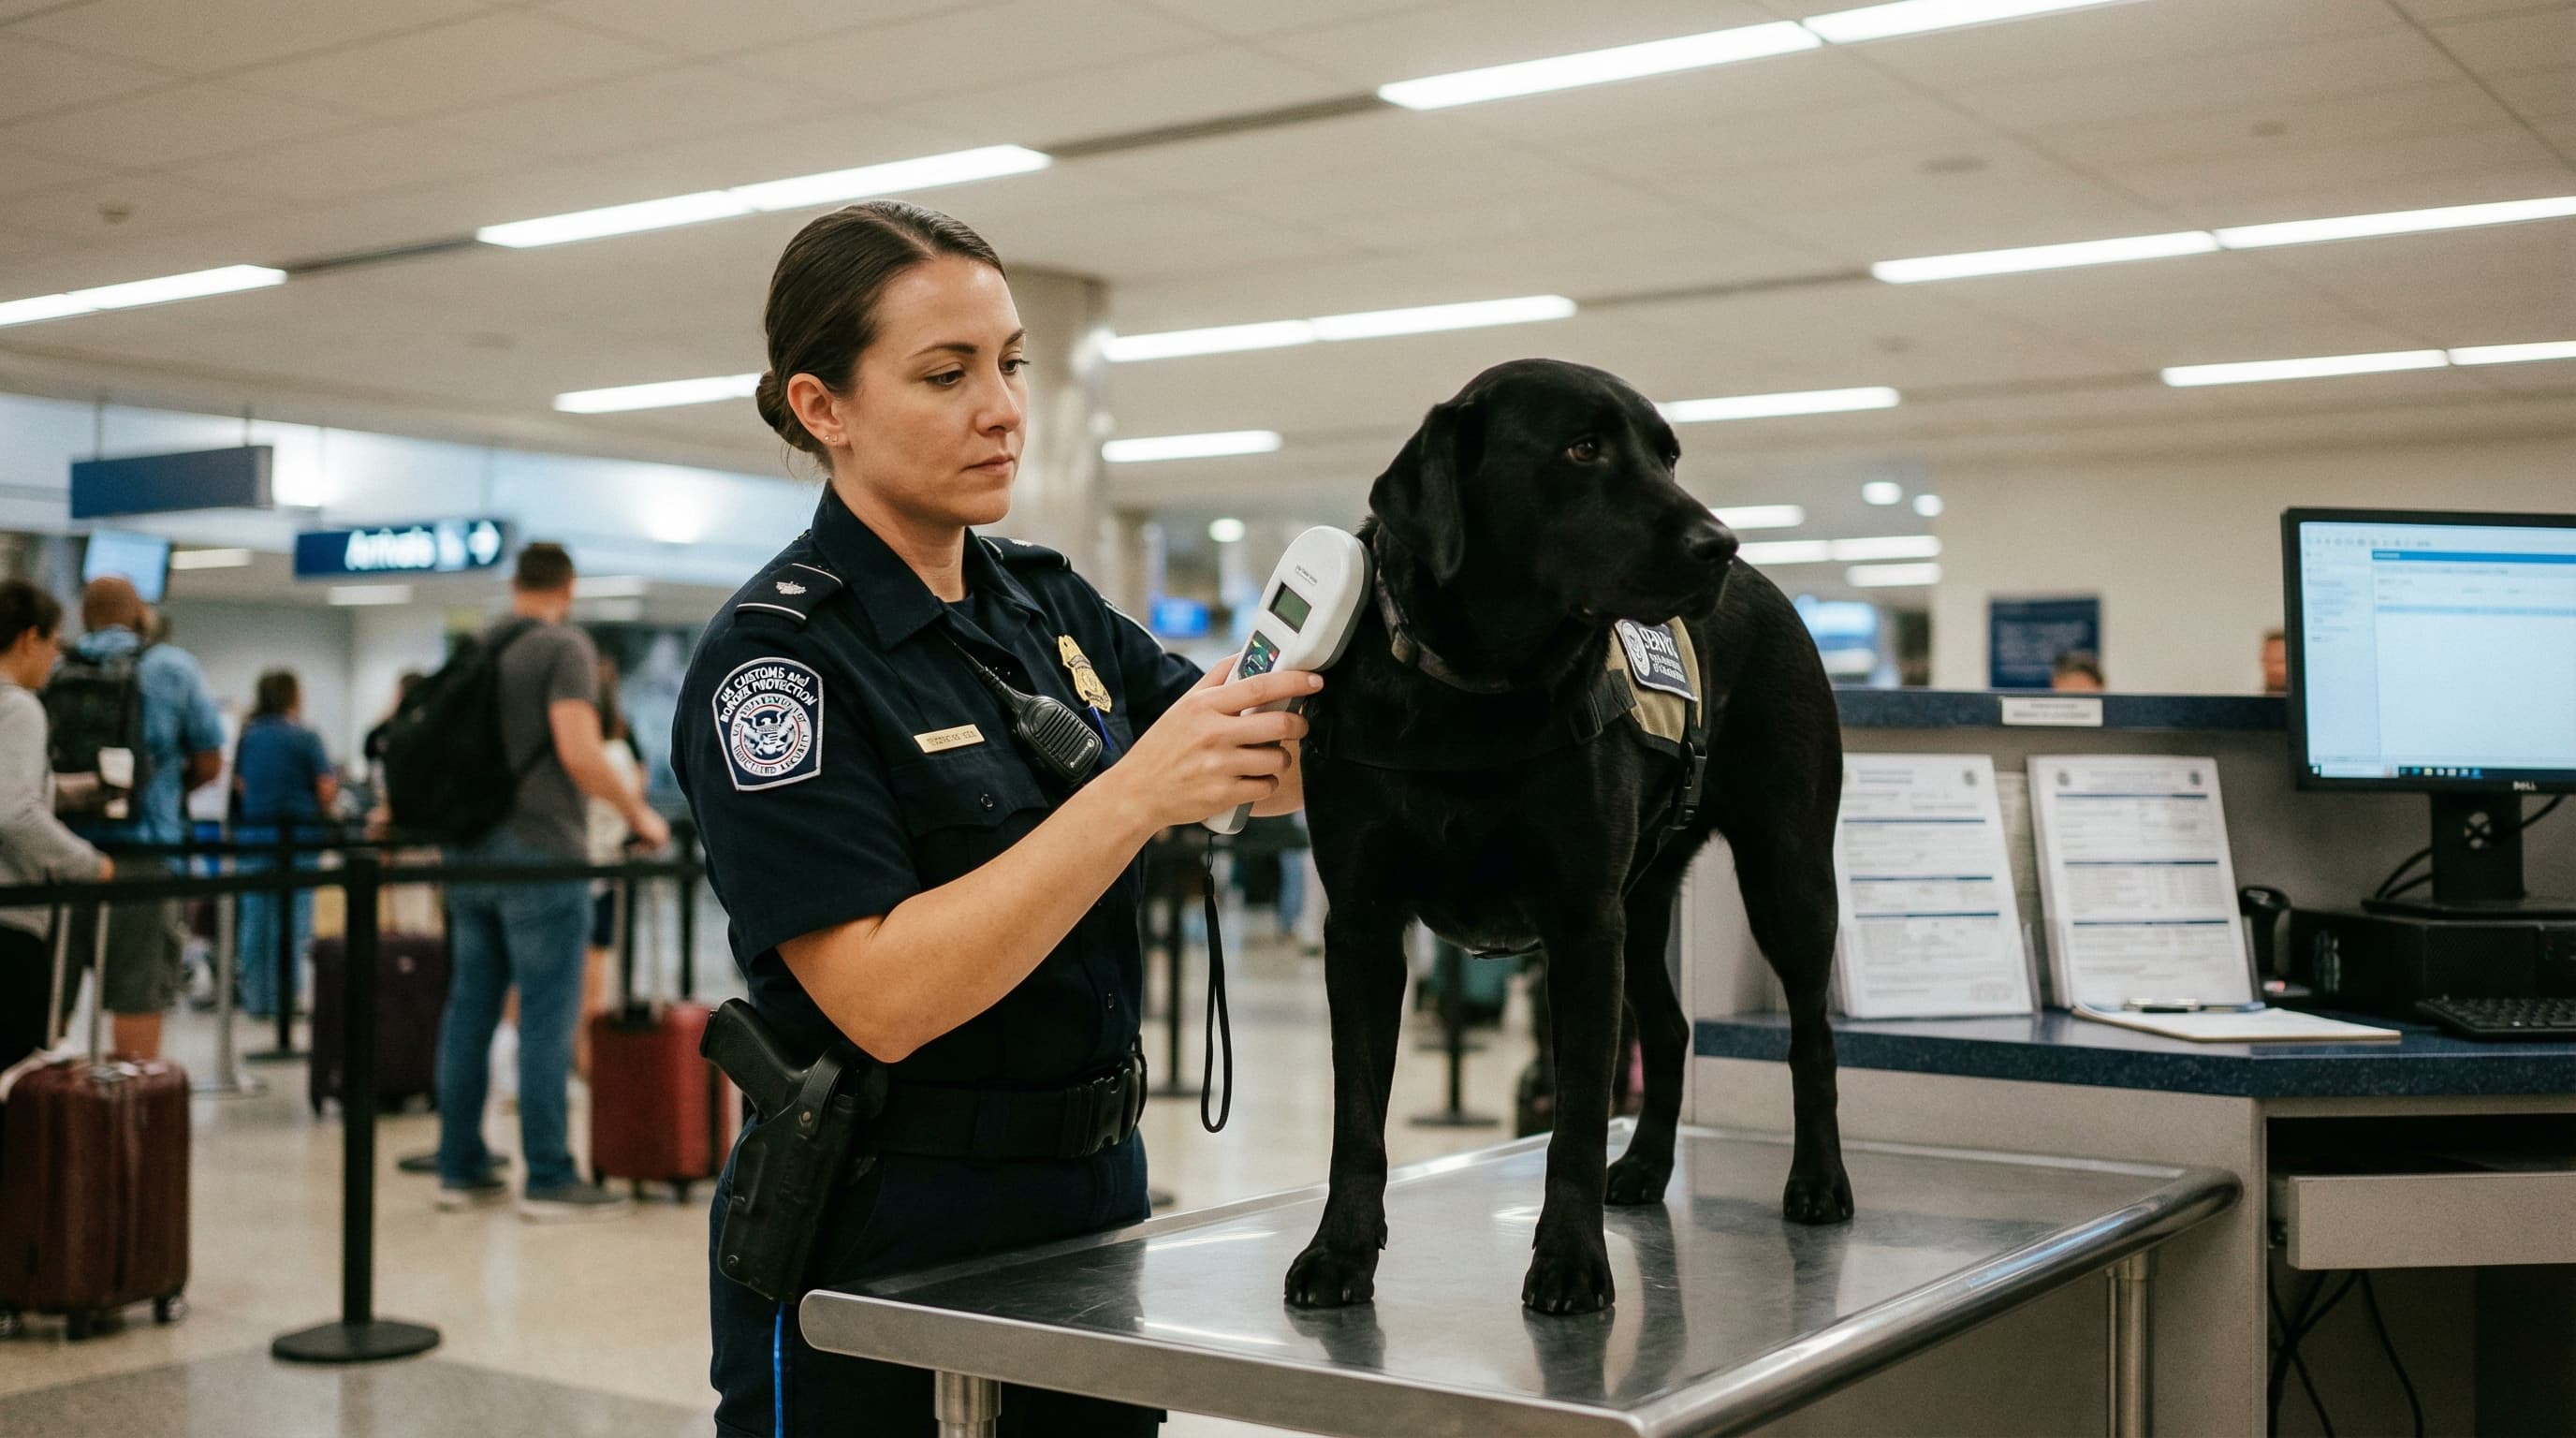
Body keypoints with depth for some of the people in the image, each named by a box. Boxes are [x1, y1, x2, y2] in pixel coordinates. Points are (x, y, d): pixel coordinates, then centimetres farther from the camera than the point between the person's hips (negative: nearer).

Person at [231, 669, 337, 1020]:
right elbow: (327, 790, -10)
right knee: (292, 921, -1)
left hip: (253, 833, 5)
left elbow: (239, 784, 18)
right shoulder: (305, 738, -6)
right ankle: (283, 997, -3)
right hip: (296, 835, -5)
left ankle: (255, 999, 13)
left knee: (254, 918, 9)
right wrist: (321, 812, 10)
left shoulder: (247, 736, 9)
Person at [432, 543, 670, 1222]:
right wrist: (638, 814, -8)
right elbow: (578, 751, -19)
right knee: (547, 1018, -4)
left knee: (469, 1011, 11)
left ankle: (461, 1168, 16)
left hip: (467, 851, 8)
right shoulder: (563, 648, -8)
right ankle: (549, 1179, -2)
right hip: (538, 852, -8)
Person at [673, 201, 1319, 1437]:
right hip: (883, 1253, -7)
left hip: (1092, 1201, 7)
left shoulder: (1047, 604, 6)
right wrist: (1135, 795, -30)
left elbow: (1277, 766, 4)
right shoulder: (773, 659, -16)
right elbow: (883, 997, -24)